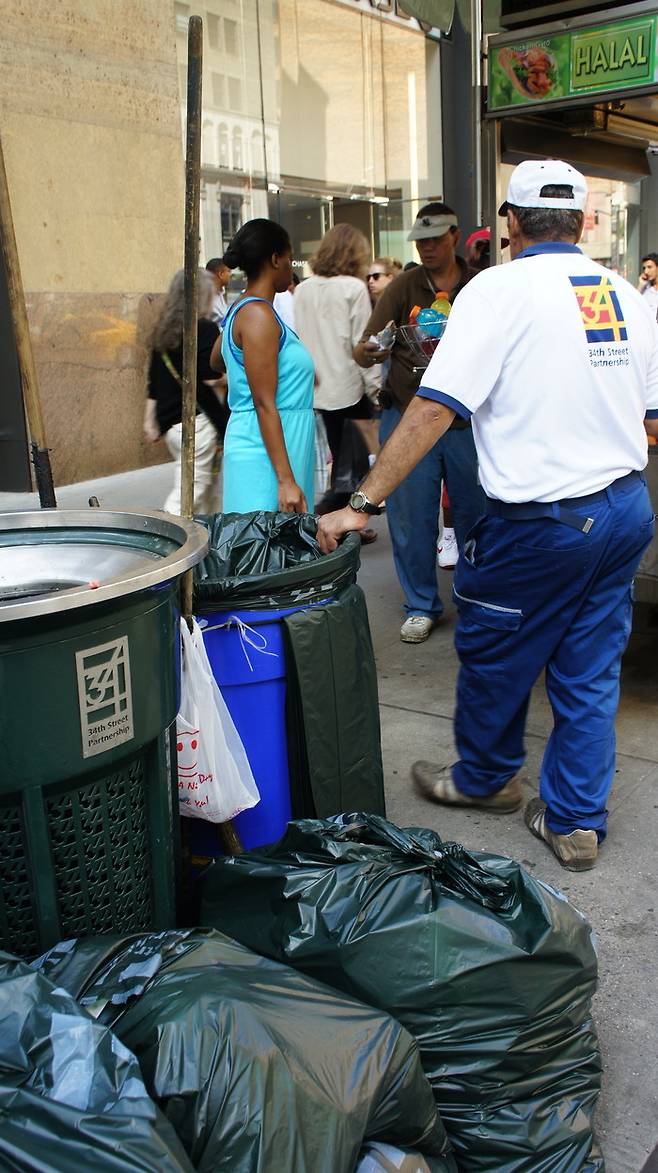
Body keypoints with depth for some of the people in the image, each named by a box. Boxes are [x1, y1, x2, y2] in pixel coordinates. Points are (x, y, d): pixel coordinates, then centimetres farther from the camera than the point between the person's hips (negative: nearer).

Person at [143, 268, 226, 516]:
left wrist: (149, 422, 19)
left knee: (211, 488, 20)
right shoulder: (206, 329, -11)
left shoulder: (163, 330, 12)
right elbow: (210, 381, -17)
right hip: (198, 422, -8)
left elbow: (154, 382, 14)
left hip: (169, 421, 8)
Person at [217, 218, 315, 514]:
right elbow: (264, 404, -19)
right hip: (266, 452, -10)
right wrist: (286, 480, -22)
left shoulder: (240, 310, 15)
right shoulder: (259, 314, -14)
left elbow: (215, 360, 35)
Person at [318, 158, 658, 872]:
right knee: (590, 670, 14)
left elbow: (433, 409, -17)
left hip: (541, 519, -6)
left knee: (493, 653, 15)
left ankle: (484, 777, 36)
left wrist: (362, 503, -16)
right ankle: (574, 821, 23)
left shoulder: (499, 289, -10)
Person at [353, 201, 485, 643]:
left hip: (468, 420, 1)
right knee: (412, 518, 3)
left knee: (475, 514, 9)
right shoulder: (404, 287, 2)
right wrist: (367, 353, -29)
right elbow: (364, 351, -7)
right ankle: (422, 605, 20)